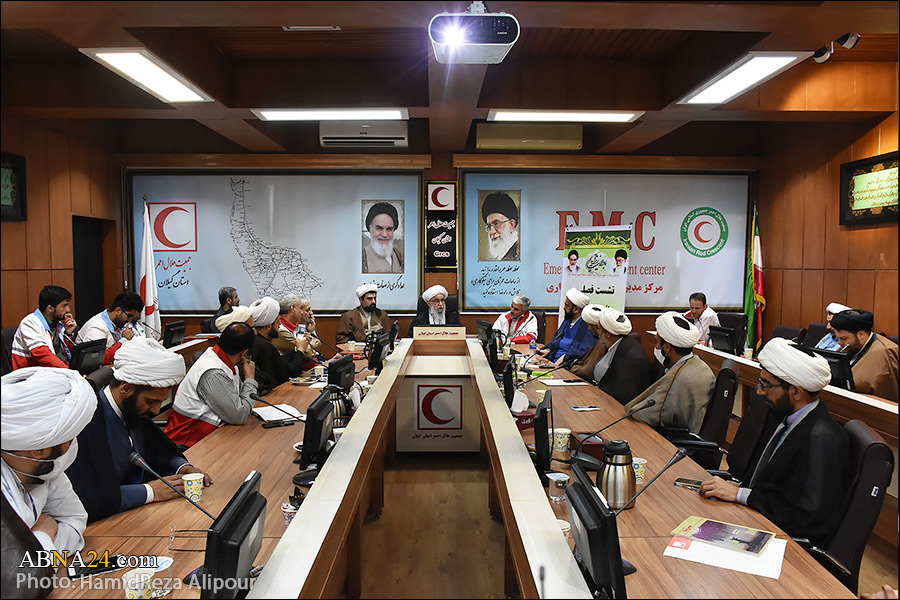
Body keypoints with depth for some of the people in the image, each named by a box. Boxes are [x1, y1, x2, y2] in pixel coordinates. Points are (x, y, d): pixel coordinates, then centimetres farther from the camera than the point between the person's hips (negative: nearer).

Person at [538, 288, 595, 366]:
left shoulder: (588, 325, -9)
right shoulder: (567, 321, 19)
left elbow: (586, 350, -18)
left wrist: (565, 356, -20)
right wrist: (548, 350, 7)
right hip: (553, 361, 9)